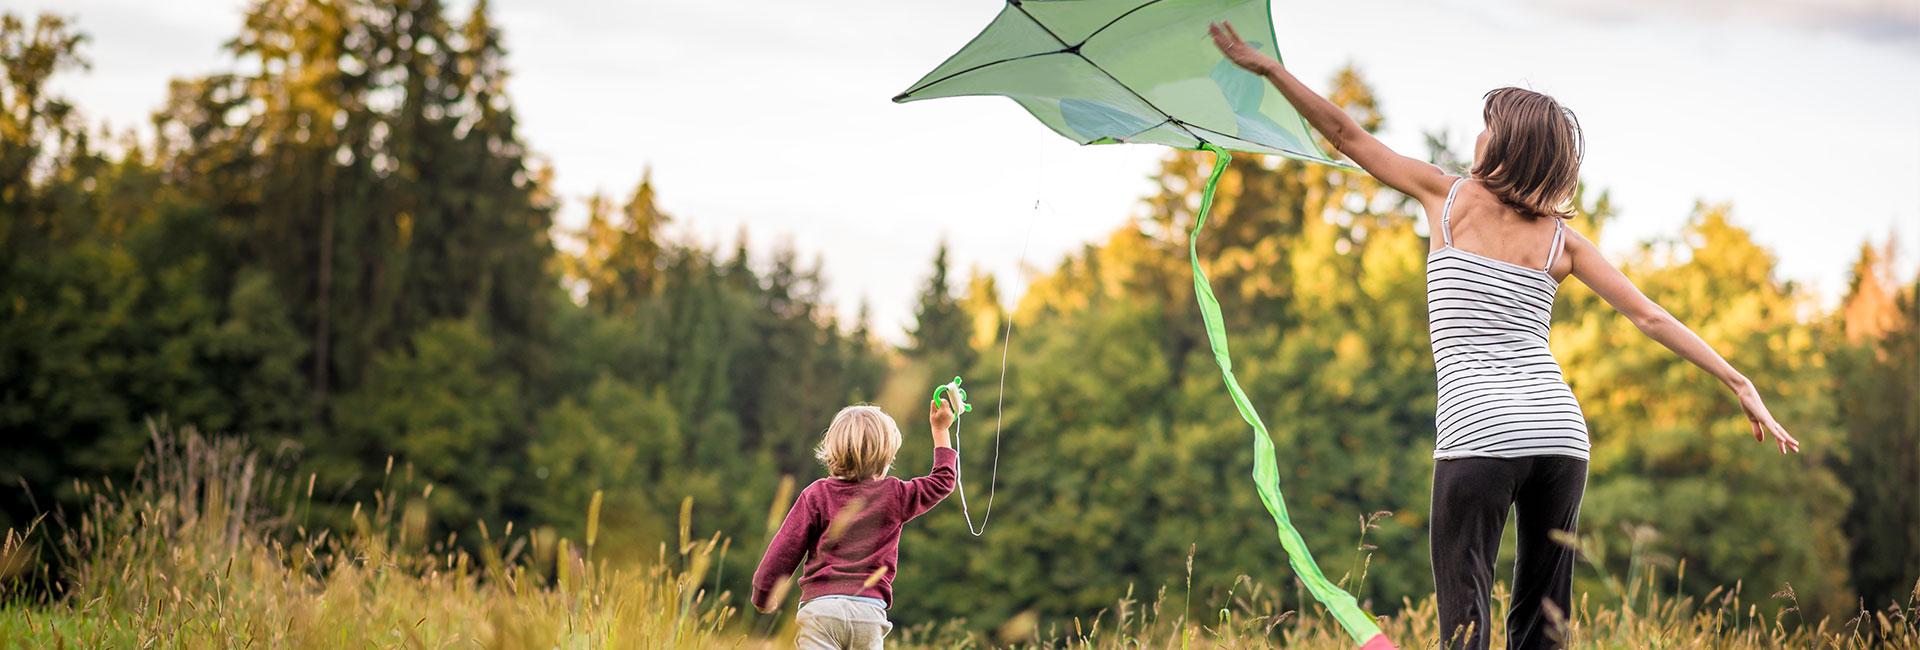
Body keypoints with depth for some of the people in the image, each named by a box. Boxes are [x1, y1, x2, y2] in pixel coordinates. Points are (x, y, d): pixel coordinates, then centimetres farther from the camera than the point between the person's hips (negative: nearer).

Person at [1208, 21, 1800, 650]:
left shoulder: (1449, 196, 6)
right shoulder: (1560, 237, 12)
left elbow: (1345, 133, 10)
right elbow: (1649, 317, 8)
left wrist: (1265, 65, 17)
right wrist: (1739, 383, 12)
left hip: (1479, 431, -4)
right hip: (1560, 431, 4)